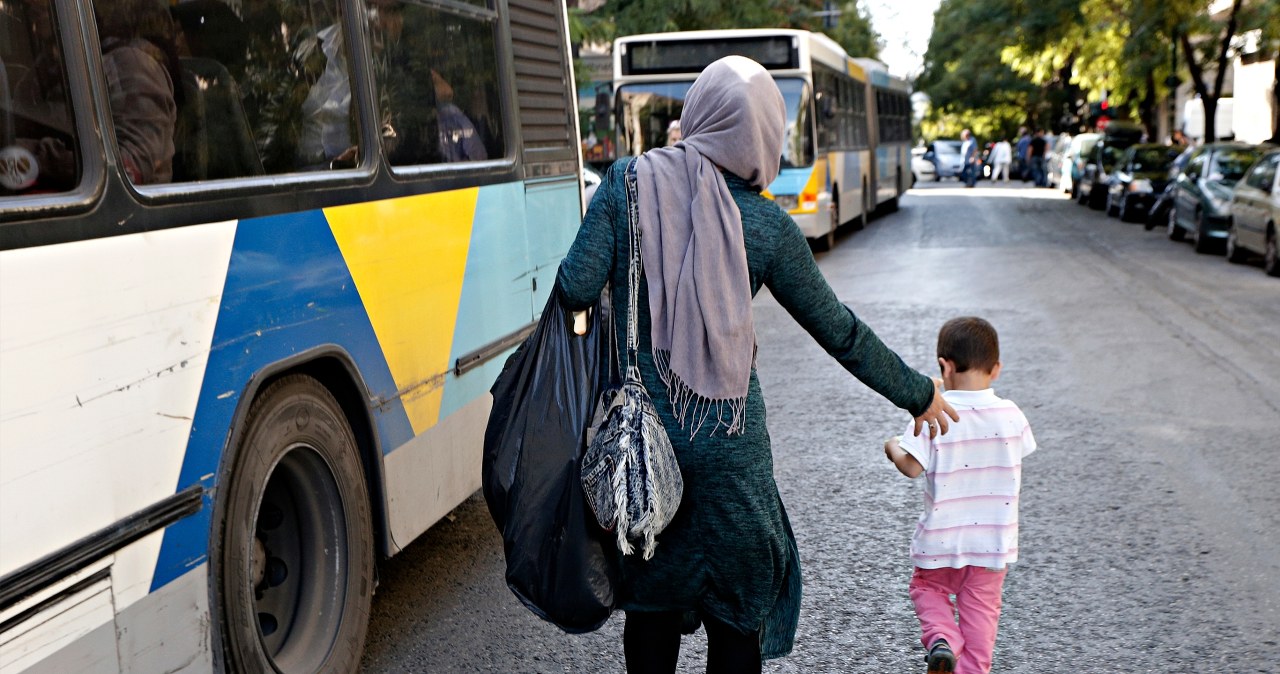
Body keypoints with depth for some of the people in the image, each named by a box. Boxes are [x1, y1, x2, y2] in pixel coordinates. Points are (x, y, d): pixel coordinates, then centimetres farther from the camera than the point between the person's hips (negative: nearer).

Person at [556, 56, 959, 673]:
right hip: (727, 440, -2)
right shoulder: (765, 224, -7)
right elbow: (838, 331, 1)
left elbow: (576, 289, -12)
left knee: (649, 597, 19)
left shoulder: (628, 181, -5)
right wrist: (918, 395, 15)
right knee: (739, 602, 16)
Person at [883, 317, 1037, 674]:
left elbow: (912, 467, -19)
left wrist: (893, 448, 1)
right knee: (981, 607, 16)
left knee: (928, 588, 20)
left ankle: (941, 639, -3)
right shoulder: (1011, 416, -7)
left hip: (942, 537, -2)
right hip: (994, 537, 3)